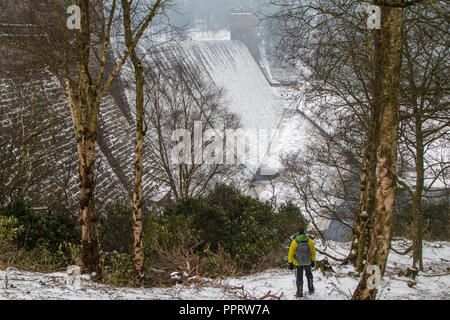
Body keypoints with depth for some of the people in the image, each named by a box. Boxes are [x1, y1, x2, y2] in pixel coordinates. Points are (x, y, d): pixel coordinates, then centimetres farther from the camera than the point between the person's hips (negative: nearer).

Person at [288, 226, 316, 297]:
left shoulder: (294, 242, -22)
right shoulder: (309, 241, -17)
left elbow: (291, 253, -13)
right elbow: (313, 252, -5)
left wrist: (290, 263, -2)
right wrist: (313, 261, 9)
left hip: (298, 263, -1)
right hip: (308, 262, 1)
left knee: (299, 278, 18)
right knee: (309, 275, 29)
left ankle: (299, 293, 28)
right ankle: (311, 289, 34)